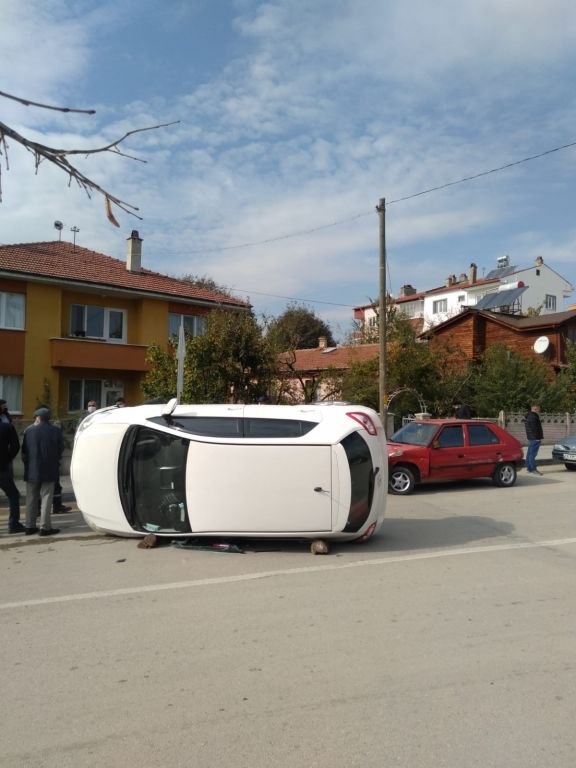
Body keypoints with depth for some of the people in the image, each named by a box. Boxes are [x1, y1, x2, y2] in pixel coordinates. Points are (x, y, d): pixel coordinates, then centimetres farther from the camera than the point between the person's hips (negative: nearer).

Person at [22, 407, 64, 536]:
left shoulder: (29, 430, -3)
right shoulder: (56, 431, -5)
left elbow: (24, 451, 0)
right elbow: (60, 450, 0)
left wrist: (28, 464, 14)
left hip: (32, 470, 2)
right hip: (48, 471, -2)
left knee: (31, 499, 12)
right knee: (46, 498, 2)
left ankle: (30, 526, 16)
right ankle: (45, 527, 0)